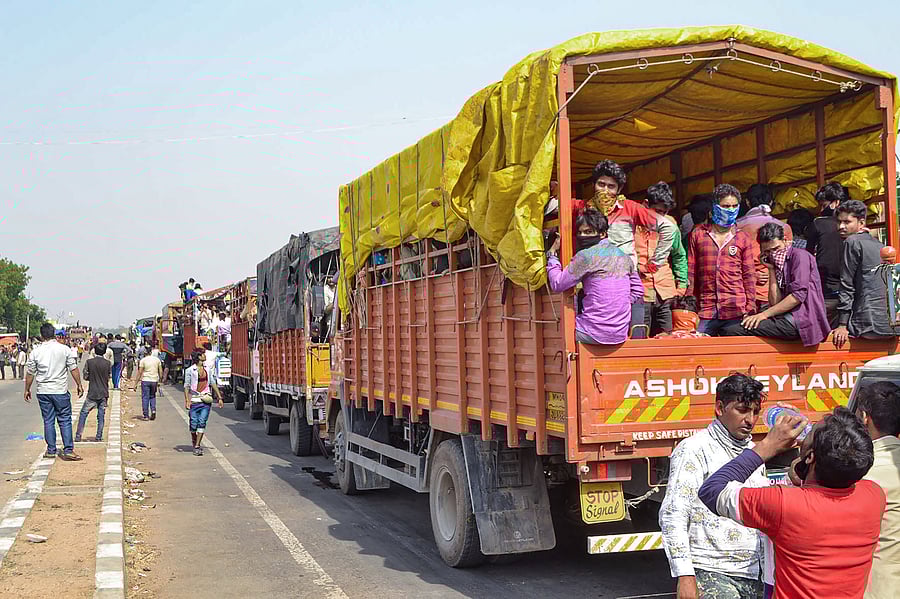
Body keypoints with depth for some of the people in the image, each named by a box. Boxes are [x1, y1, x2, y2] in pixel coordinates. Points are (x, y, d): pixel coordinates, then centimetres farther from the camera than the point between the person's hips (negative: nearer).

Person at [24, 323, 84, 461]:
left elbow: (30, 373, 4)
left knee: (48, 421, 9)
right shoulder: (64, 349, -4)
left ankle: (51, 450, 14)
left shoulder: (35, 352, -1)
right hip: (60, 391, -2)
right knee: (65, 420, 2)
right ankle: (68, 450, -2)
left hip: (43, 391, 2)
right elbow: (74, 369, -2)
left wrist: (27, 390, 16)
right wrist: (79, 385, 8)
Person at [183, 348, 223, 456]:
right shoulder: (190, 370, -4)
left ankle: (197, 446, -5)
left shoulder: (207, 368, 11)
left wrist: (219, 398, 15)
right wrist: (187, 400, -15)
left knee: (202, 423, -6)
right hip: (194, 400, -3)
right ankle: (194, 442, 26)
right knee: (194, 424, 2)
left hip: (206, 399, 3)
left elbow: (213, 383, 16)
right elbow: (186, 386, -5)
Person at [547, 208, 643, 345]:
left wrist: (552, 253, 4)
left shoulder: (586, 256, -10)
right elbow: (638, 291, 17)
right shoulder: (624, 256, 11)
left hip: (597, 333, -7)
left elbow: (557, 284, -7)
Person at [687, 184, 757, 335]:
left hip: (735, 311, 0)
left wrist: (750, 309, 1)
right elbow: (690, 272, 9)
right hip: (705, 311, 0)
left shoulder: (743, 238, 11)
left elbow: (749, 275, 10)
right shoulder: (698, 234, 10)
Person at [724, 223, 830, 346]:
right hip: (786, 318, 8)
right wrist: (771, 269, 7)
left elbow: (798, 295, -14)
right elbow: (775, 303, 9)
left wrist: (765, 314, -13)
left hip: (800, 320, -8)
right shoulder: (777, 264, 20)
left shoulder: (799, 256, -2)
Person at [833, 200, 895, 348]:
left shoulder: (852, 242, -3)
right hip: (891, 324, 8)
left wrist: (842, 325, -10)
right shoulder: (880, 245, 20)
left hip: (869, 325, -8)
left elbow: (847, 285, -8)